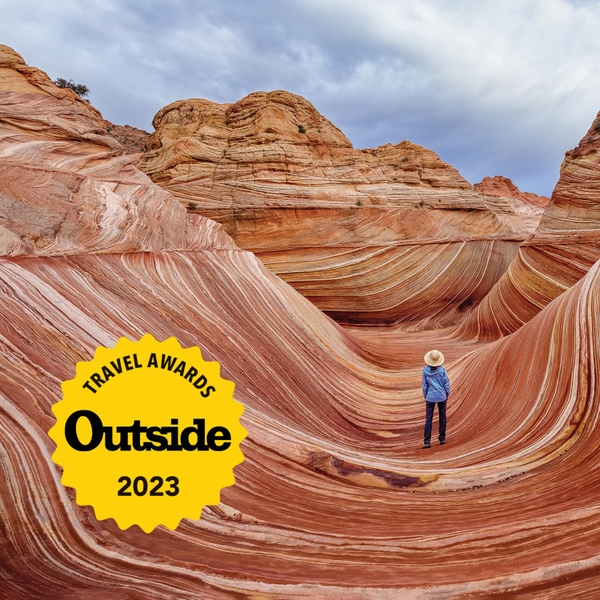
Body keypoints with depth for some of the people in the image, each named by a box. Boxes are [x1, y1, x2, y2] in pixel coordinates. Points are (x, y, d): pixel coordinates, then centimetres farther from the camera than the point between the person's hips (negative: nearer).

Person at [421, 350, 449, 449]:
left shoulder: (425, 370, -10)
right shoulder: (442, 369, -11)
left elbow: (424, 384, -2)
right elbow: (446, 383, -4)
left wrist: (425, 396, 11)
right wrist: (447, 394, 12)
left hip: (430, 397, 0)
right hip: (442, 396, 0)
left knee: (428, 419, 3)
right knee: (442, 417, 15)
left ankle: (427, 441, 0)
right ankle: (442, 438, 21)